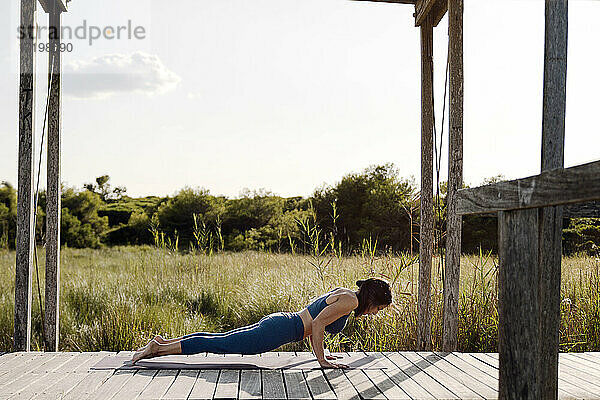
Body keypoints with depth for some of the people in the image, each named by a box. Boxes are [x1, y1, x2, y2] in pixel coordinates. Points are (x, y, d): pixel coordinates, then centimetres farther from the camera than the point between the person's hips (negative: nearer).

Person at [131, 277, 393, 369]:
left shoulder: (343, 293, 15)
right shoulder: (350, 300, -13)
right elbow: (317, 324, -21)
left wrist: (318, 351, 26)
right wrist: (322, 360, -16)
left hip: (277, 322, 9)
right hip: (280, 330, -9)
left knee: (219, 339, 12)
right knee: (218, 344, -6)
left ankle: (164, 342, 14)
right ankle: (160, 348, -4)